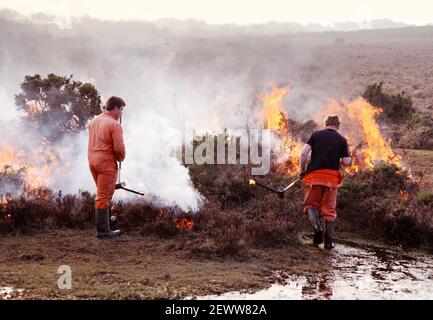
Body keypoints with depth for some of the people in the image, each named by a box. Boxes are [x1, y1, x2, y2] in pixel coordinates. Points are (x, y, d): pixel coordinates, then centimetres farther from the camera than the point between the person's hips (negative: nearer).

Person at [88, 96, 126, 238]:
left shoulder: (94, 120, 10)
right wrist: (121, 158, 1)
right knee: (103, 197, -4)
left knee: (103, 193, 23)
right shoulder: (115, 125, -15)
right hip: (106, 162, -8)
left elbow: (93, 141, 12)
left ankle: (103, 218, 34)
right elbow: (119, 148, -18)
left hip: (92, 160, 8)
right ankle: (102, 230, 0)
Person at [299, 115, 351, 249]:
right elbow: (346, 162, -1)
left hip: (314, 175, 0)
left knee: (311, 204, 12)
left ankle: (317, 227, -15)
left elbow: (303, 153, -4)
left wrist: (302, 170, 7)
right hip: (332, 177, 0)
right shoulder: (342, 140, 5)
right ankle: (328, 241, 9)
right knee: (329, 209, 9)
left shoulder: (316, 135, 5)